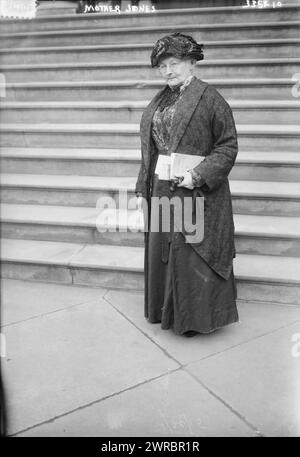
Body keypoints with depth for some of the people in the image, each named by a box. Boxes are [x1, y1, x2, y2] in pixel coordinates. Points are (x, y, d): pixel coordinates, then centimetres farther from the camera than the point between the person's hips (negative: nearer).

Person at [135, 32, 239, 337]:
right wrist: (142, 191, 11)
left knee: (191, 253, 0)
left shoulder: (210, 99, -7)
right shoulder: (159, 101, 14)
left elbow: (228, 146, -10)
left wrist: (199, 174, -22)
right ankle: (168, 312, 31)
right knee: (161, 252, 13)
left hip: (196, 194, -7)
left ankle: (195, 317, 18)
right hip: (161, 193, 7)